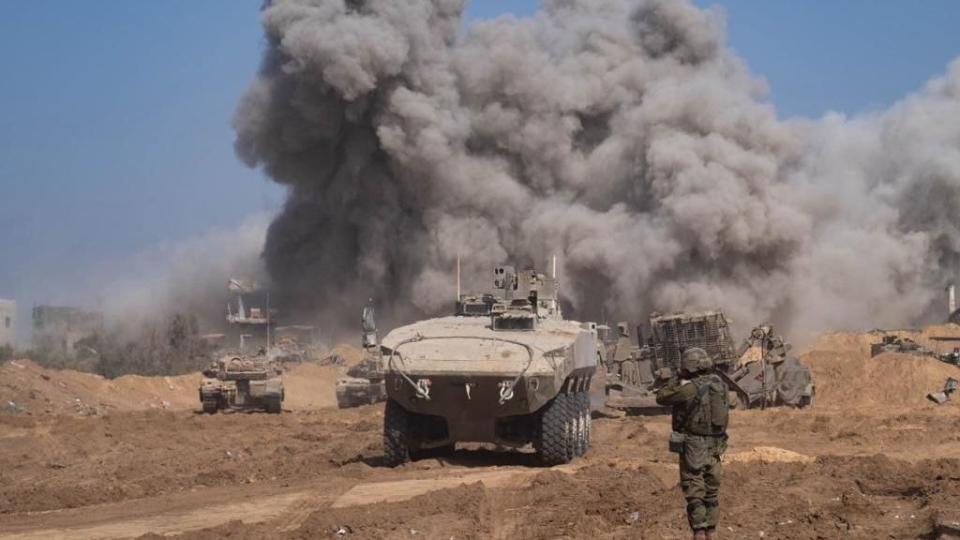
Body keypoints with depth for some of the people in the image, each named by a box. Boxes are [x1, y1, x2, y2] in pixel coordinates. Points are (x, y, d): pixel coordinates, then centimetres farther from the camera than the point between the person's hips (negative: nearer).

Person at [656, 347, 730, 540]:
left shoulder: (690, 389, -17)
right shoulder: (719, 384, 2)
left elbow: (661, 397, -8)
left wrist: (676, 379, 5)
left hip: (693, 447, -6)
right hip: (715, 447, 7)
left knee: (694, 493, -2)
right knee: (711, 491, 16)